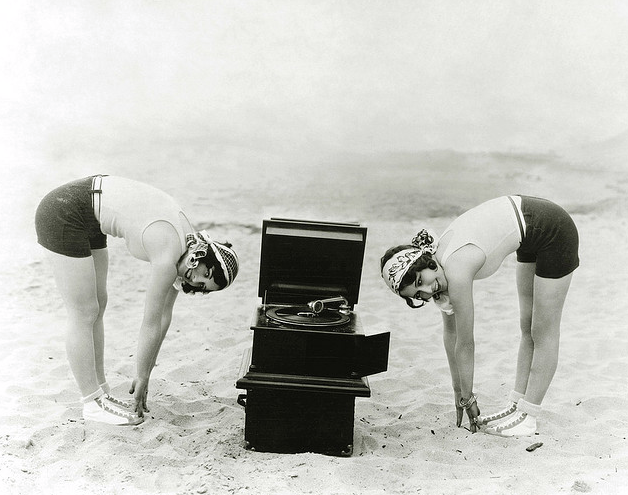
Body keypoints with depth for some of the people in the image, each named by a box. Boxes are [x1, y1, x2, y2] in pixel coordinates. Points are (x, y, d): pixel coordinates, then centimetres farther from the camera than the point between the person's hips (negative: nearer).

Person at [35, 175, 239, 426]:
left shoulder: (186, 240, 1)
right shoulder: (168, 256, -24)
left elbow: (164, 316, 6)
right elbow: (151, 325, -15)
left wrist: (143, 376, 11)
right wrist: (142, 380, -1)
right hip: (62, 215, -9)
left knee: (97, 307, 12)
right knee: (84, 315, -2)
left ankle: (100, 394, 23)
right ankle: (93, 403, 11)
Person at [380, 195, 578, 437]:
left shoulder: (457, 273, -29)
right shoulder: (439, 252, -5)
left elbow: (465, 345, -17)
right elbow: (450, 332, 3)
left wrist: (468, 398, -3)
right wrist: (458, 392, 11)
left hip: (554, 232, -8)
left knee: (543, 333, 3)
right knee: (527, 327, 14)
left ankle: (527, 418, 15)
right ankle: (516, 407, 26)